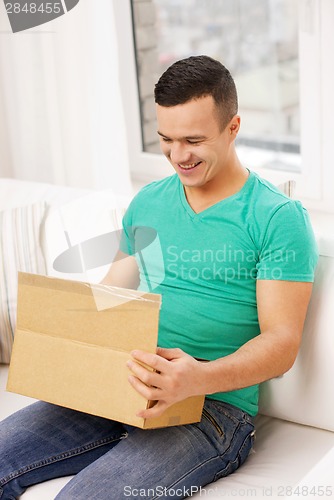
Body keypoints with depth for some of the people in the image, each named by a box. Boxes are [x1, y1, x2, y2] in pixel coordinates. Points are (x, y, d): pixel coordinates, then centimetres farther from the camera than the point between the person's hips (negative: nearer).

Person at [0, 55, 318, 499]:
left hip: (215, 406, -5)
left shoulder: (278, 218, -5)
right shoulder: (147, 203, 15)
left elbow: (281, 344, -11)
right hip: (120, 390, 6)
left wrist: (200, 378, -30)